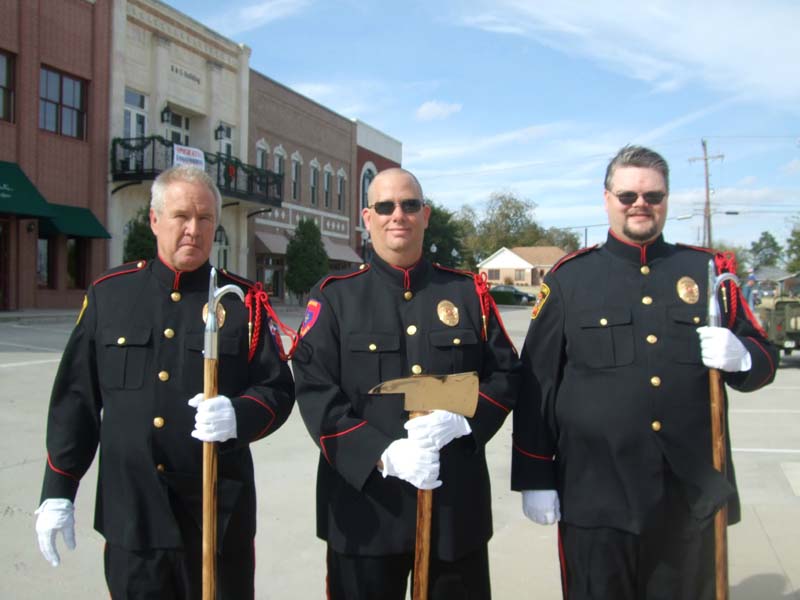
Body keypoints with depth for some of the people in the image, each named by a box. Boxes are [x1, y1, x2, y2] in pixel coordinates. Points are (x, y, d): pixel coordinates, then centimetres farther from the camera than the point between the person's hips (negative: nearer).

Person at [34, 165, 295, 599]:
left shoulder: (246, 302, -1)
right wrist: (58, 492, 4)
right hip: (129, 514, 1)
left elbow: (278, 390, -2)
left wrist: (239, 416, -24)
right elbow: (76, 399, 5)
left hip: (219, 514, -1)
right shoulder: (108, 293, 3)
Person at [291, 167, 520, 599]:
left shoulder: (469, 292, 6)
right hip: (365, 503, -2)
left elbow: (506, 375, 5)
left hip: (457, 502, 2)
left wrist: (460, 420, -14)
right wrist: (383, 455, -20)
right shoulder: (334, 297, -1)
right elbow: (314, 392, -8)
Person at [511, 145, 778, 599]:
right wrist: (534, 478, -4)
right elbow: (538, 383, -1)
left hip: (692, 497, 3)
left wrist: (740, 356, -13)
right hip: (596, 496, -2)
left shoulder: (708, 271, 6)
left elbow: (764, 359, 11)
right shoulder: (569, 279, 0)